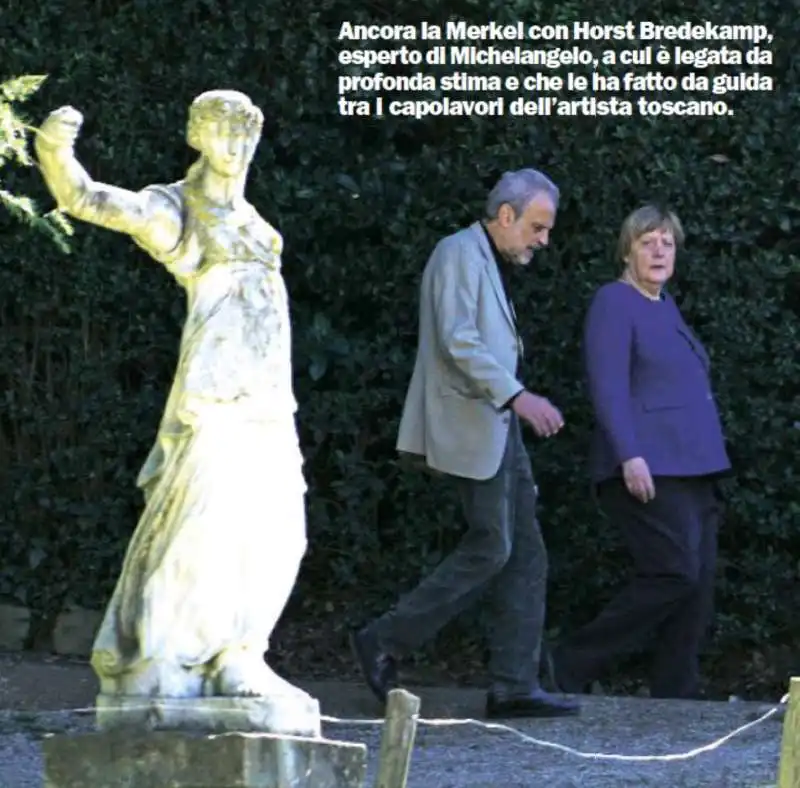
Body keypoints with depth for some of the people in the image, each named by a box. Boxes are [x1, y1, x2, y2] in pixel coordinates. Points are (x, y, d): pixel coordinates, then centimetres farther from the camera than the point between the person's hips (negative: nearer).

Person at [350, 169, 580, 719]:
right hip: (471, 427, -10)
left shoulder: (493, 265, 21)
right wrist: (517, 395, -26)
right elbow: (458, 342, -20)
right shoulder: (459, 255, -9)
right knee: (490, 547, -11)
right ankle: (385, 643, -3)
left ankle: (515, 686, 2)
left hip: (498, 426, 10)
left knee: (526, 554, 4)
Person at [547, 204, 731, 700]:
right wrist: (629, 457, -25)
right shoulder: (615, 303, -6)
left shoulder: (666, 307, 20)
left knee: (699, 585, 3)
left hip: (693, 469, 9)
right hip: (649, 471, -9)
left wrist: (710, 470, 21)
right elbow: (608, 388, -16)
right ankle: (575, 665, -7)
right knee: (675, 574, -17)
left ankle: (677, 696, 6)